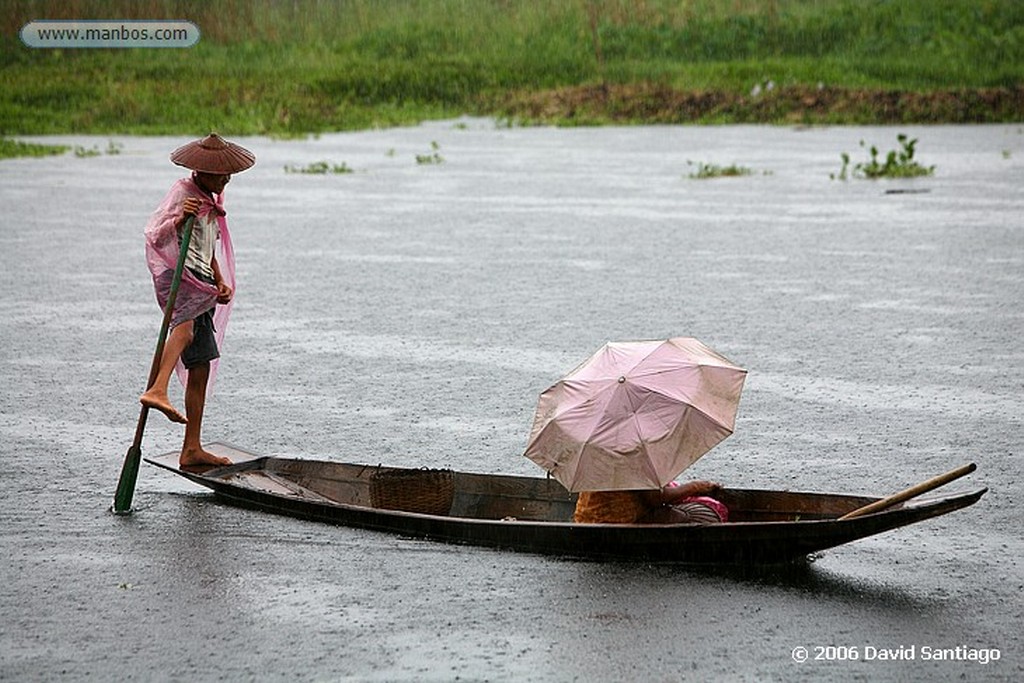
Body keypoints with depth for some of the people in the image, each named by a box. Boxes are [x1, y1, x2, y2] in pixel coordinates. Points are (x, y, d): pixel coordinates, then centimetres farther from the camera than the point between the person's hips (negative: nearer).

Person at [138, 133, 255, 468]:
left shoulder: (211, 201, 24)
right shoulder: (182, 192, -4)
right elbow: (153, 235, -16)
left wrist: (221, 283, 15)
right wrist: (178, 220, -36)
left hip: (200, 288, 9)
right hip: (177, 276, -9)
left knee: (201, 368, 6)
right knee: (186, 325, -39)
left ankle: (192, 449, 9)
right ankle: (157, 390, -60)